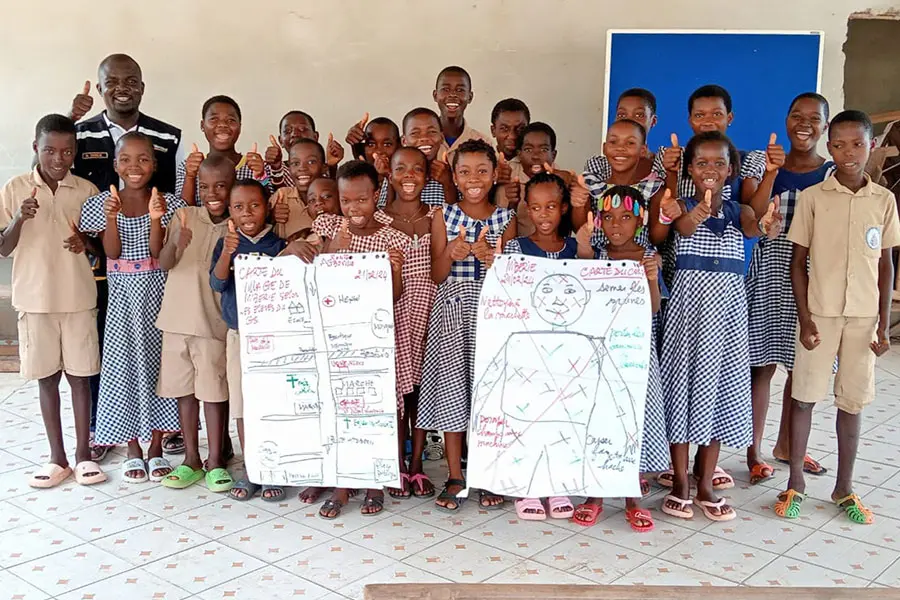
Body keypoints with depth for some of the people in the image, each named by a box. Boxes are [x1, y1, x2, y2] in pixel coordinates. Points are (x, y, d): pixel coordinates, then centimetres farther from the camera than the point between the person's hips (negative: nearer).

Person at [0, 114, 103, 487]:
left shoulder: (87, 191, 0)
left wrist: (86, 243, -15)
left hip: (78, 298, 0)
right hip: (34, 299, 0)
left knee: (79, 375, 6)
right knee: (46, 377, 8)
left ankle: (83, 454, 17)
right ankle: (57, 457, 18)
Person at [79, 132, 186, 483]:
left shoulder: (167, 203, -4)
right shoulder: (102, 203, -2)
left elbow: (158, 252, -11)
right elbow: (112, 252, -9)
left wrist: (155, 220, -27)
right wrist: (112, 217, -24)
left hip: (157, 292, 0)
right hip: (122, 295, 1)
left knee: (157, 361, 5)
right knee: (124, 365, 4)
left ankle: (156, 447, 18)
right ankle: (132, 451, 16)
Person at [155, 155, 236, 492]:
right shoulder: (184, 217, 1)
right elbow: (164, 264, -8)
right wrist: (175, 243, -28)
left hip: (213, 321, -2)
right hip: (177, 317, 3)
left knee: (213, 391, 3)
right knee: (184, 390, 11)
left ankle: (216, 460, 16)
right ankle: (191, 458, 23)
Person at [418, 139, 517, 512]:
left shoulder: (505, 219, 3)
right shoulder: (444, 217, 4)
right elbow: (436, 276, 3)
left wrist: (488, 257, -18)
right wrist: (451, 254, -17)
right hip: (451, 313, 0)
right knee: (451, 387, 1)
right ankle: (455, 477, 14)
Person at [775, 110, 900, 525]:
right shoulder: (812, 197, -2)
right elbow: (798, 262, 0)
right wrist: (804, 318, -6)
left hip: (863, 315, 2)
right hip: (820, 312, -2)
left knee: (852, 401, 8)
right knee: (804, 395, 3)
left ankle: (844, 488, 21)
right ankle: (795, 483, 17)